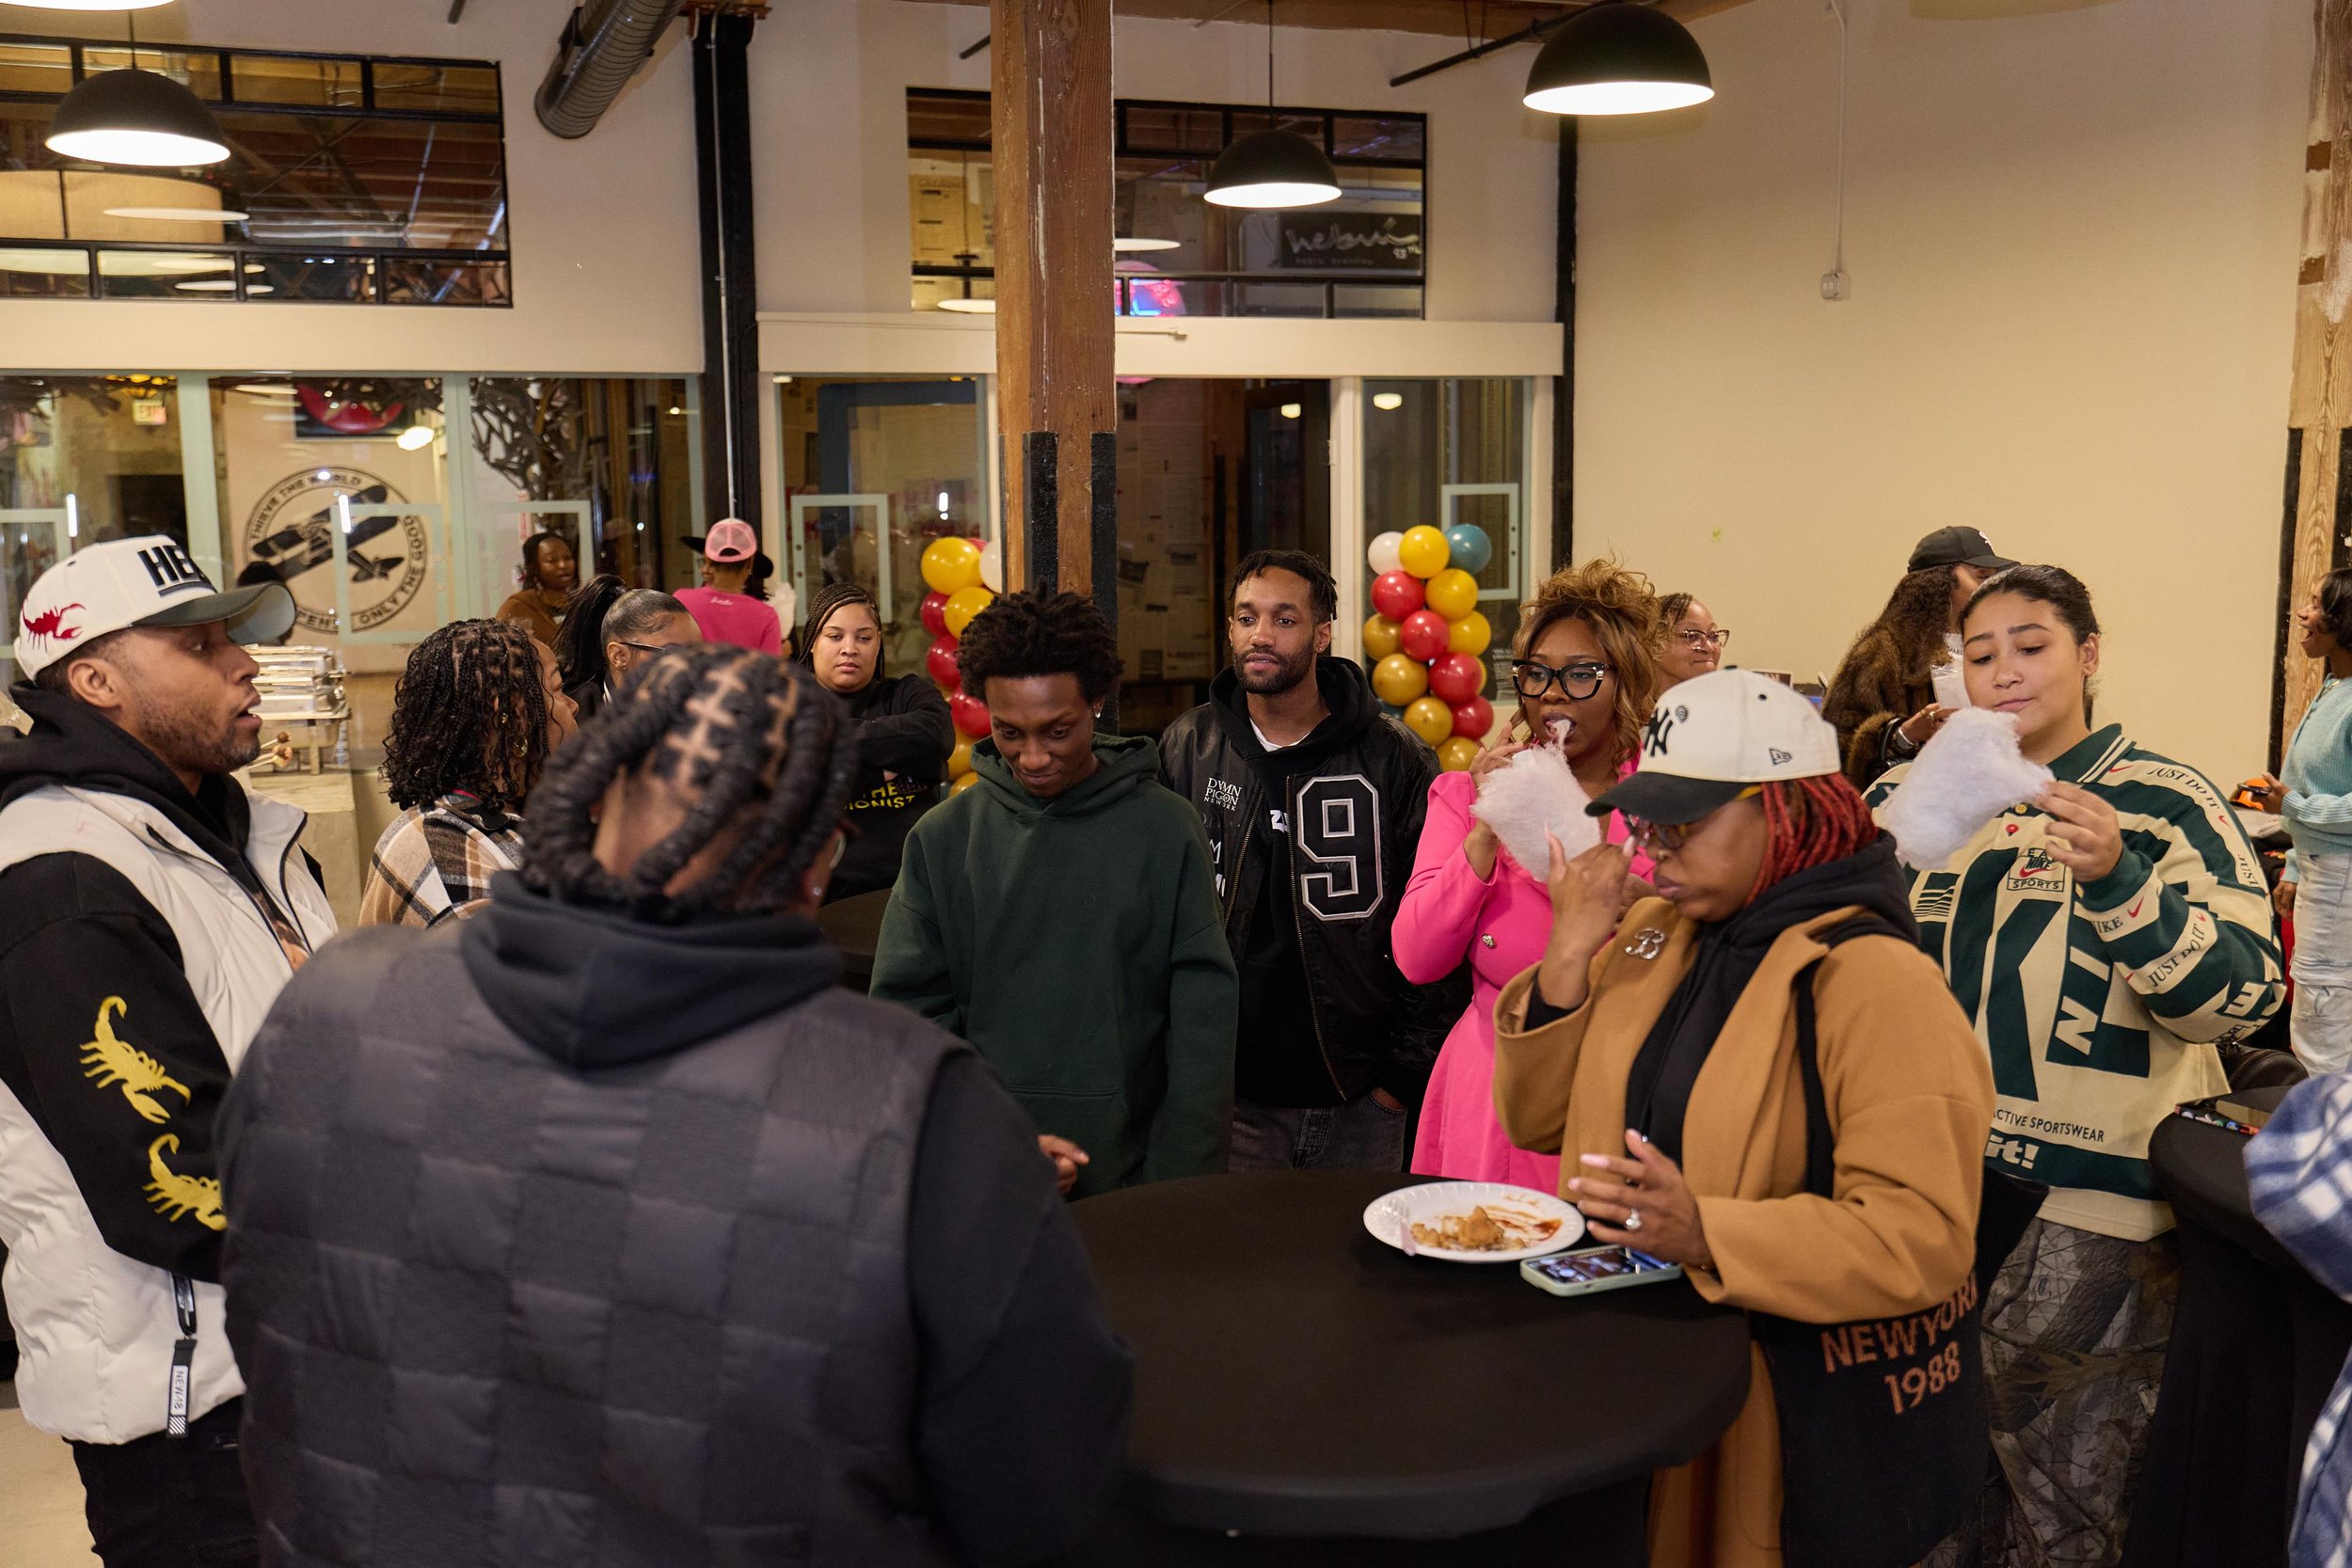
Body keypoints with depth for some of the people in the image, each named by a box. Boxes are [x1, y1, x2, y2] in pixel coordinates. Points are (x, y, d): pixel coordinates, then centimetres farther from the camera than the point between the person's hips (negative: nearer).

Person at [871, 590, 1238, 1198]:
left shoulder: (1167, 830, -3)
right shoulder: (941, 838, -1)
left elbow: (1203, 1016, -5)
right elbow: (909, 1007, -3)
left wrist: (1180, 1185, -11)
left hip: (1135, 1181, -1)